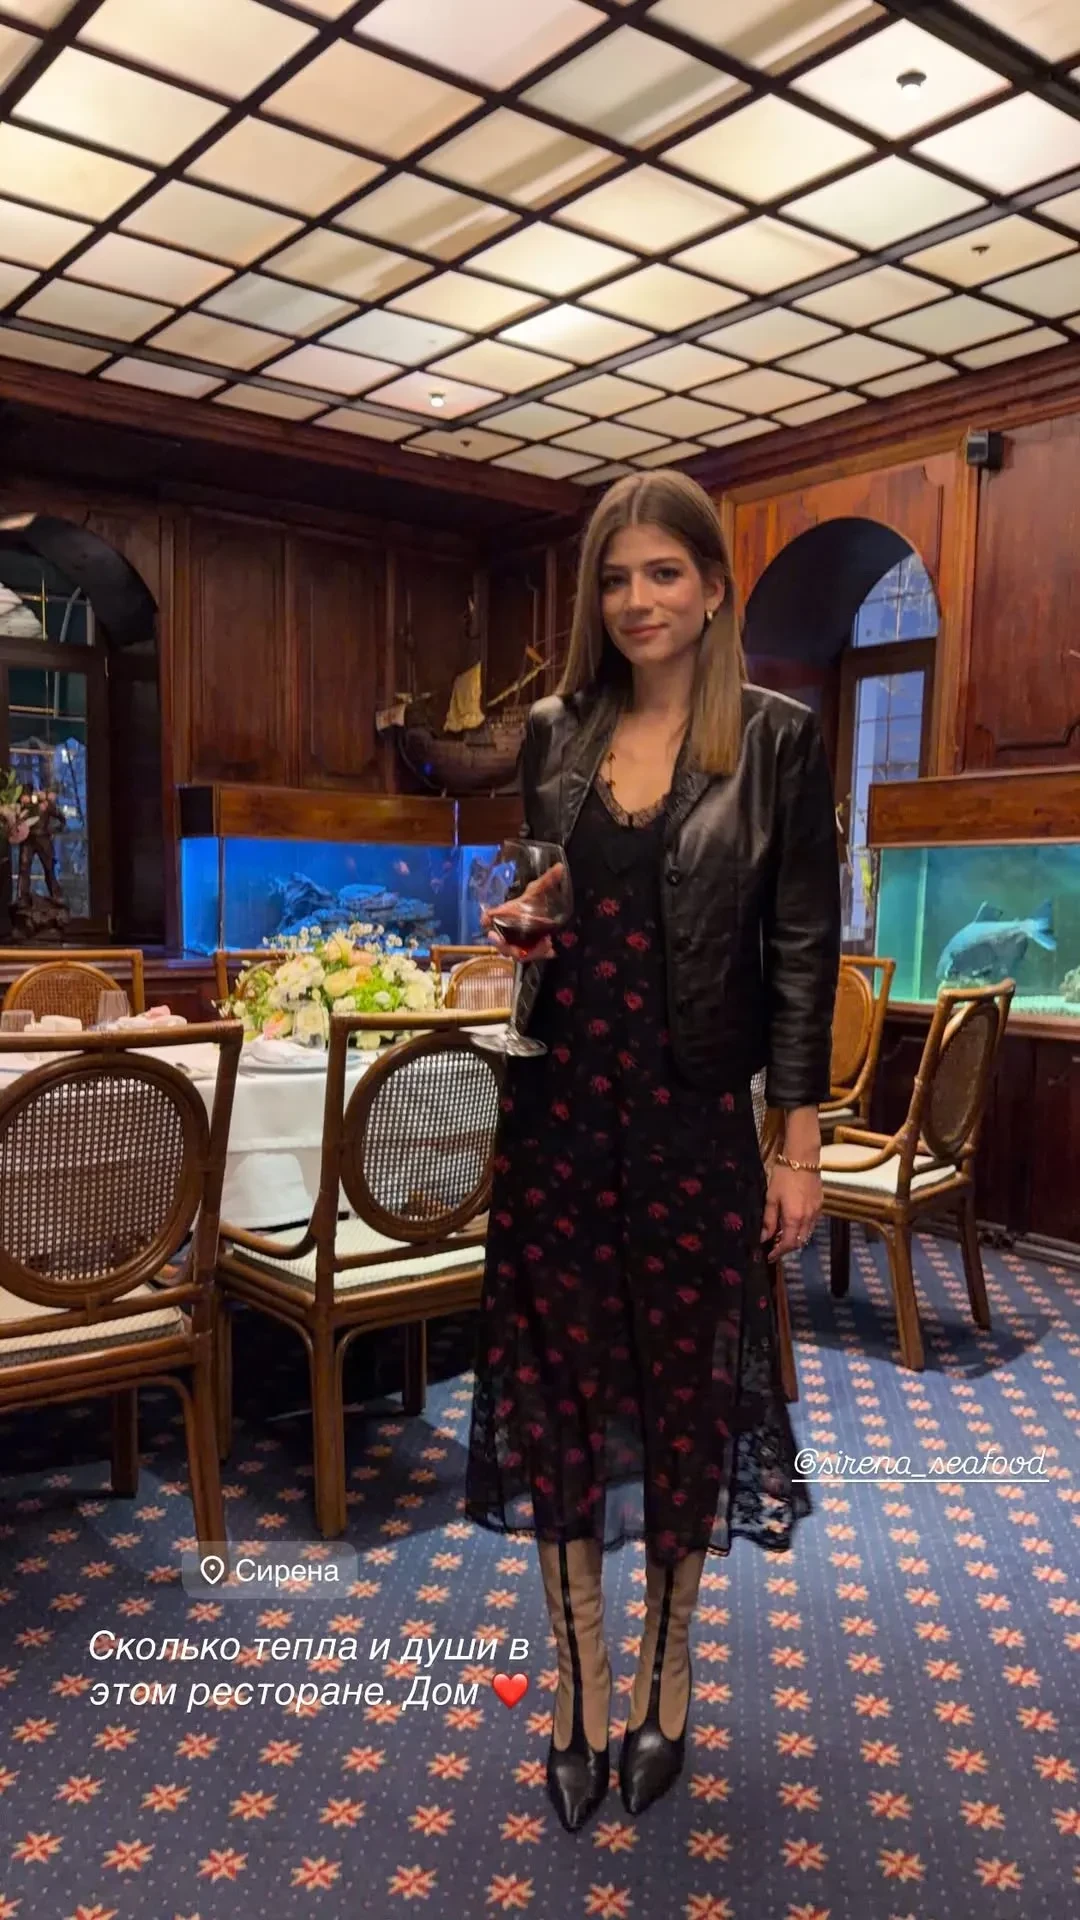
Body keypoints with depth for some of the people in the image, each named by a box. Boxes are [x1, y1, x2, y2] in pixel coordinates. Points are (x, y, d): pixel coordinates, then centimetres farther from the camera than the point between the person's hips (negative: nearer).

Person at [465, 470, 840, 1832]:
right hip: (557, 1108, 3)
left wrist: (800, 1144, -7)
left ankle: (664, 1668, 34)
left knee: (684, 1386, 10)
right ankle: (577, 1673, 29)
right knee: (554, 1378, 8)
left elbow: (802, 949, -4)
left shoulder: (775, 738, -3)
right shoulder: (552, 733, 7)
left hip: (695, 1119, -3)